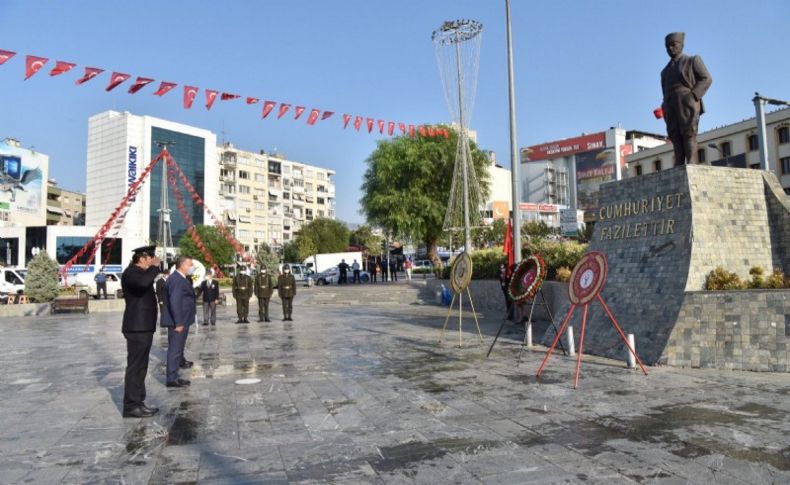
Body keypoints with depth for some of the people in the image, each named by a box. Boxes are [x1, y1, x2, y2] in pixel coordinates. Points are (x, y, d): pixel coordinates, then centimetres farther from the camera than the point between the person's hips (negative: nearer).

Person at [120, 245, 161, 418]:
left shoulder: (140, 273, 18)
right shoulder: (131, 272, -14)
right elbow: (143, 282, -36)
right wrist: (155, 267, -23)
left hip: (143, 327, 10)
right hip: (137, 327, -10)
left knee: (140, 366, 14)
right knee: (135, 366, -6)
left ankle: (138, 402, 21)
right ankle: (131, 406, -1)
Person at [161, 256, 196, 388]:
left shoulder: (181, 278, 15)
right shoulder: (176, 279, -18)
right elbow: (175, 302, -24)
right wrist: (178, 323, -24)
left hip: (181, 321, 11)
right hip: (178, 322, -11)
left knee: (177, 349, 16)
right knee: (175, 350, -4)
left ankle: (173, 376, 25)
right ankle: (171, 379, 2)